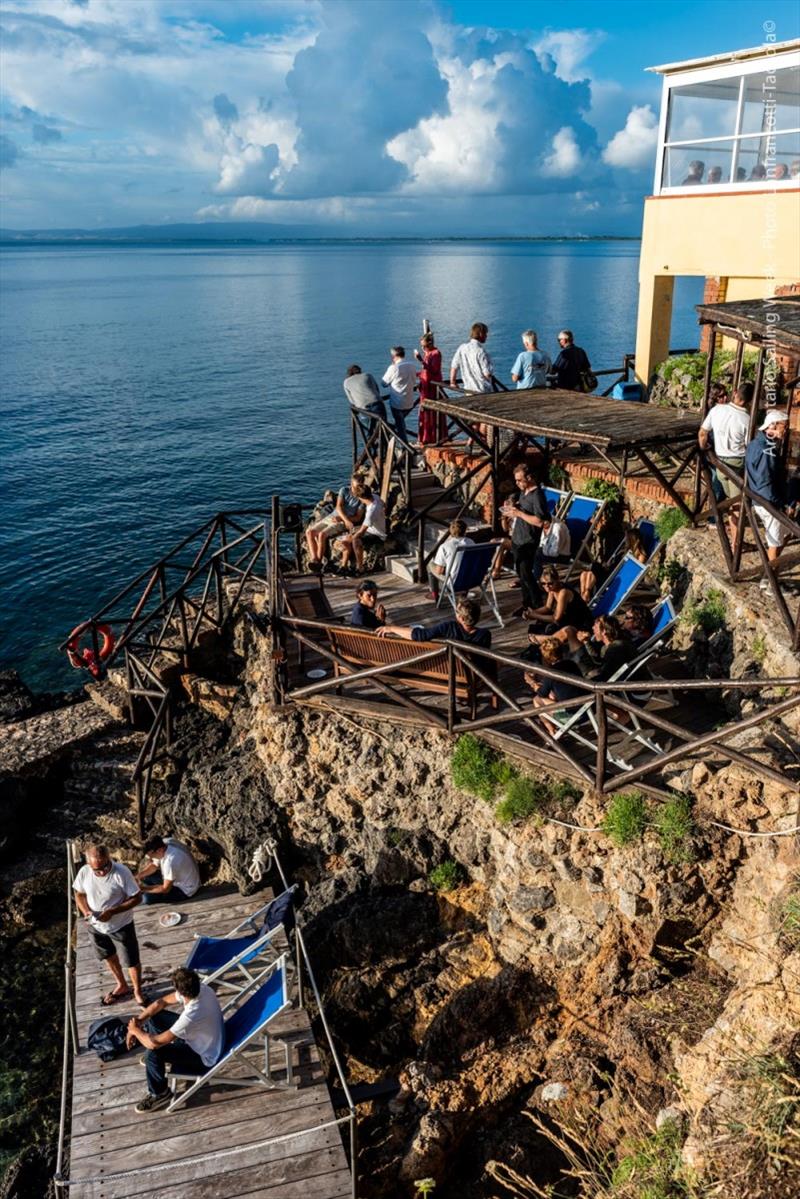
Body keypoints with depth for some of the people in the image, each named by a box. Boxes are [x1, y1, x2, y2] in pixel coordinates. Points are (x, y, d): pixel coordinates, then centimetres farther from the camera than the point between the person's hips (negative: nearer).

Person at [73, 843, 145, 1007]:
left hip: (121, 926, -4)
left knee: (132, 961, 13)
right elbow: (79, 894, 1)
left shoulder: (121, 872, -30)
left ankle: (137, 991, 39)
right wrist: (86, 910, -18)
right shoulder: (84, 872, -18)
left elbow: (136, 898, -21)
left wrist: (112, 912, -29)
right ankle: (122, 986, 51)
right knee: (110, 957, 26)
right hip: (96, 926, 4)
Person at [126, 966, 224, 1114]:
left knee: (153, 1052, -21)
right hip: (198, 1035, 8)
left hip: (204, 1056, -8)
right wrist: (138, 1021, -9)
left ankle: (160, 1094, 7)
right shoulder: (198, 988, -18)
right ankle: (159, 1060, 34)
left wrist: (136, 1030, -13)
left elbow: (154, 1043, -32)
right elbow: (162, 1002, -1)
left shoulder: (192, 1015, -40)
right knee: (154, 1016, 7)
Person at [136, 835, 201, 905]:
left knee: (146, 898, -18)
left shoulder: (171, 861, -36)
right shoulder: (164, 843, -12)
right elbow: (154, 865, 6)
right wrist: (139, 875, -9)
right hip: (178, 878, 9)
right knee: (146, 876, 6)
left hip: (185, 891, -9)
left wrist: (143, 889, -20)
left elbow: (165, 889, -26)